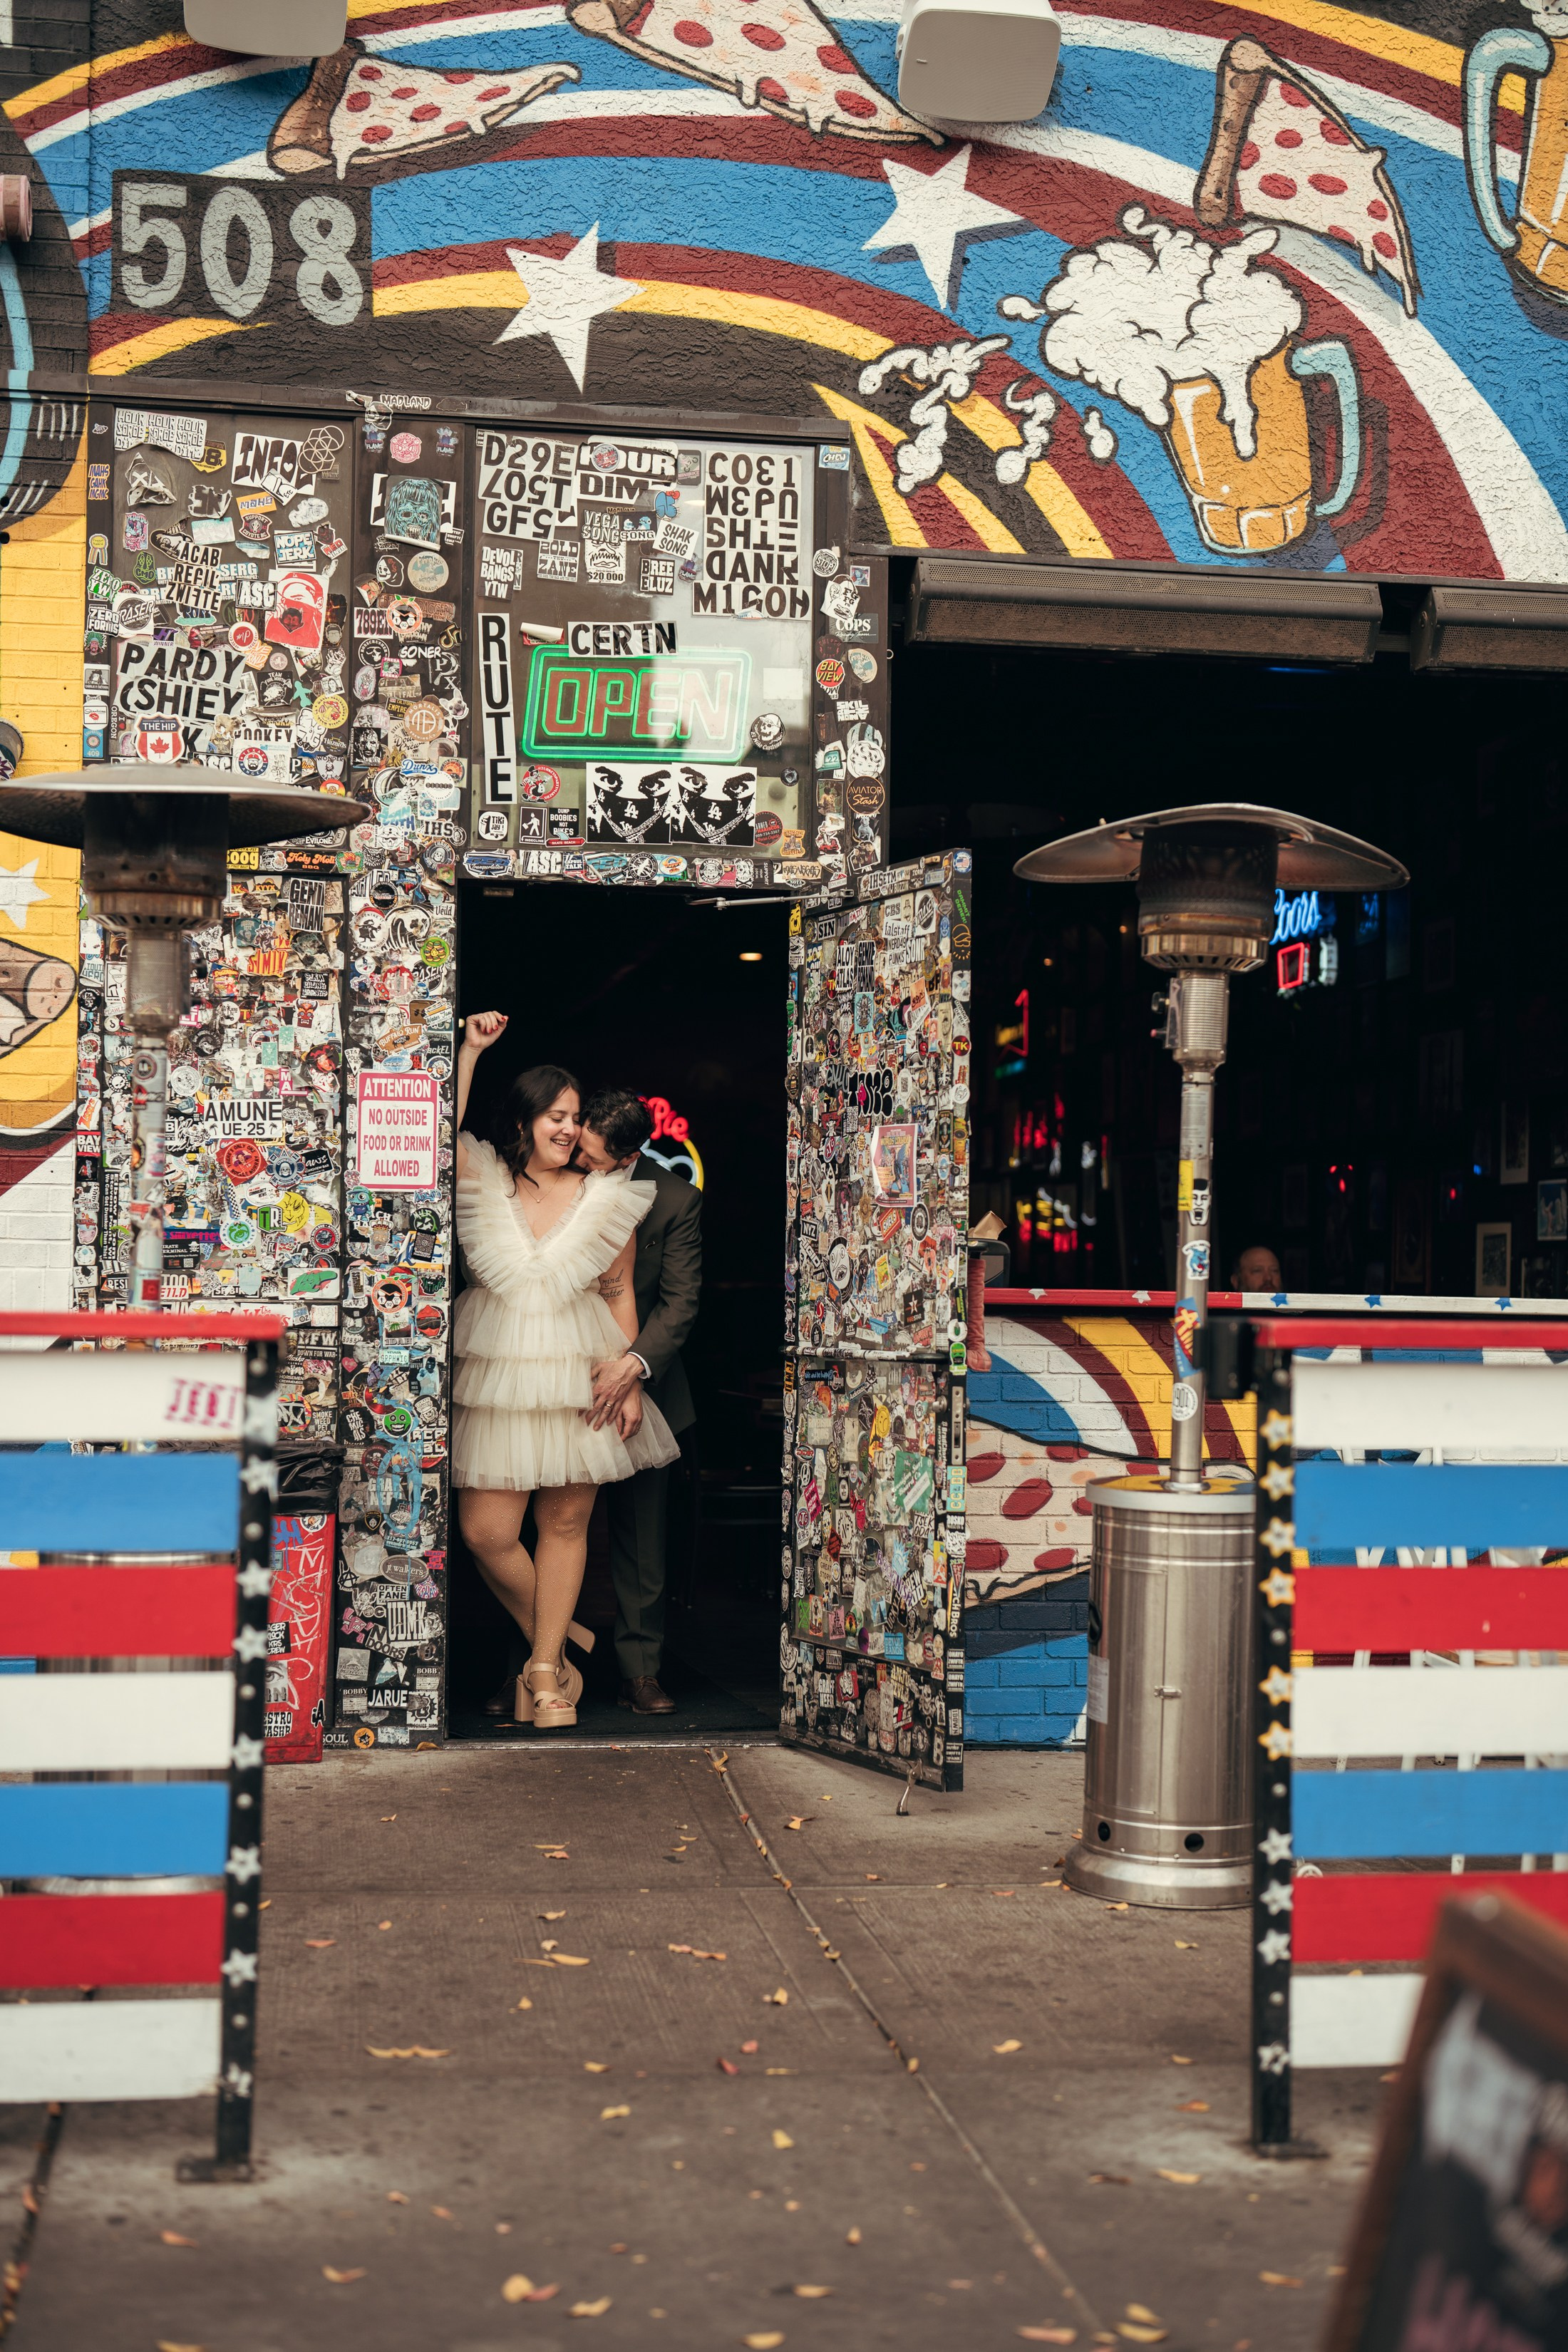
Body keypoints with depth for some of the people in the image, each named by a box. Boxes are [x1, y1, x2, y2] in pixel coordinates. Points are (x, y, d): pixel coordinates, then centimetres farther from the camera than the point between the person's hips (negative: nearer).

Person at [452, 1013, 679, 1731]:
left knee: (565, 1523, 4)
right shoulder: (485, 1183, 3)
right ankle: (555, 1639, 18)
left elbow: (620, 1294, 8)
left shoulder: (604, 1199, 4)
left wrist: (631, 1382, 4)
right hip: (496, 1378, 0)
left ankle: (544, 1664, 15)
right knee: (486, 1531, -4)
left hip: (580, 1382, 1)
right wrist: (469, 1051, -14)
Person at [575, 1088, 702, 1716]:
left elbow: (680, 1301, -8)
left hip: (639, 1386, 0)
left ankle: (640, 1670, 13)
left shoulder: (676, 1201, -7)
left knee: (641, 1539, 4)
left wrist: (632, 1365, -23)